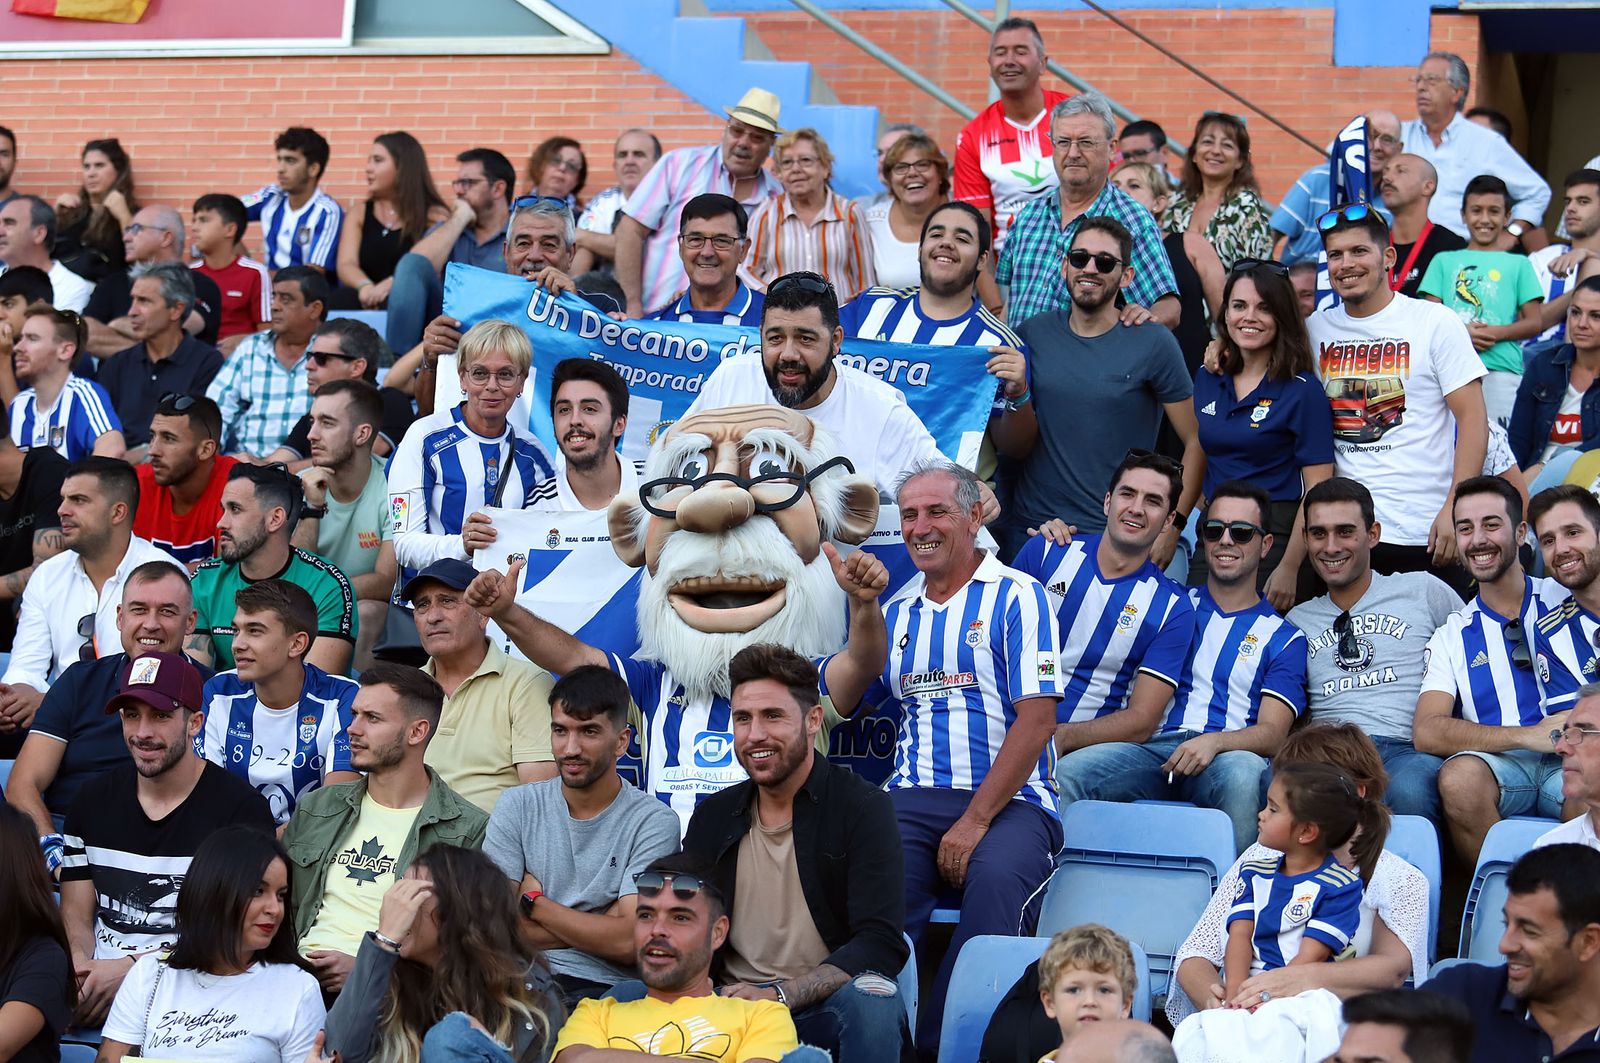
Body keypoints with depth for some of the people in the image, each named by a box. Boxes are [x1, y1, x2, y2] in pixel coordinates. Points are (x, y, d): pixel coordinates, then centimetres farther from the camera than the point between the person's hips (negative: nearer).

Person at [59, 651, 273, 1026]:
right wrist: (78, 966, -11)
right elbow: (75, 915, 13)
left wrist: (132, 967, -18)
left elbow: (235, 932, -7)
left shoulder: (241, 808, -3)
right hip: (96, 979, 3)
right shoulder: (94, 800, 14)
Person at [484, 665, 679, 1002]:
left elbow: (629, 943, -10)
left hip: (602, 989, -2)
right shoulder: (517, 806, 10)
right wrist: (602, 928, -6)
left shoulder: (654, 822, 1)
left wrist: (532, 900, -1)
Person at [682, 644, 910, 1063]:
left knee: (870, 998, -37)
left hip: (825, 1007, -3)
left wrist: (780, 995, -25)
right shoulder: (712, 817, 11)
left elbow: (881, 944, -12)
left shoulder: (862, 808, -3)